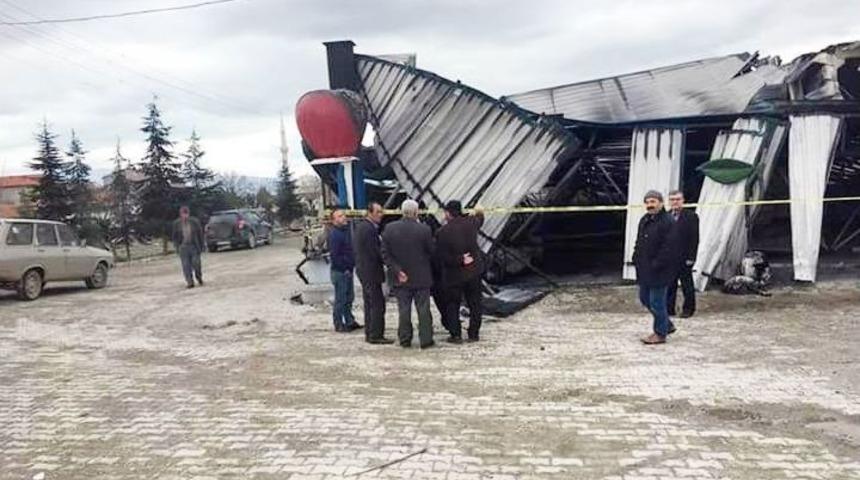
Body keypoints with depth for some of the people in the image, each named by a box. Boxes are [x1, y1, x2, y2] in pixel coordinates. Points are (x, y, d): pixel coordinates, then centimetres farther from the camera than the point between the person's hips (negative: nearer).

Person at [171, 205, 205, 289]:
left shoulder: (195, 222, -1)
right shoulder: (176, 223, 2)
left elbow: (200, 234, 4)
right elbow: (174, 236, 10)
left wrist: (201, 246, 3)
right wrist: (177, 246, 2)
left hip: (194, 246, -1)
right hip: (183, 247, 1)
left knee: (196, 263, -2)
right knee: (186, 266, -4)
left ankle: (199, 277, 25)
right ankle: (190, 282, 1)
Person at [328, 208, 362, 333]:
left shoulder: (347, 228, 9)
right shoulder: (334, 234, -17)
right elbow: (334, 255, -20)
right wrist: (344, 269, -17)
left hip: (348, 270, 9)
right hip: (340, 271, -9)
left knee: (349, 297, 16)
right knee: (340, 299, 0)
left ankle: (350, 321, 27)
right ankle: (339, 325, 10)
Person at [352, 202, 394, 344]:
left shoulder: (359, 226, 13)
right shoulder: (369, 229, -18)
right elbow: (376, 252, -20)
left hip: (363, 270, 10)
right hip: (371, 271, -10)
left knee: (369, 303, 16)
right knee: (378, 304, -6)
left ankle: (369, 334, 22)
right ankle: (376, 335, -3)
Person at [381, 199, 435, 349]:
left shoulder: (389, 229, -5)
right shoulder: (424, 229, -13)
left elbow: (385, 254, -5)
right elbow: (431, 252, -5)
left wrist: (398, 271, -6)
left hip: (401, 278, 2)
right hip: (421, 277, -2)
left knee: (404, 309, 10)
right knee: (423, 309, 7)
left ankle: (405, 340, 15)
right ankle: (426, 340, 10)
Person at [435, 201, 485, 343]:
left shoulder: (442, 232, -16)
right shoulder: (471, 222, -4)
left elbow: (442, 257, -16)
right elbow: (479, 220, 22)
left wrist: (460, 260, -9)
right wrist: (479, 214, 43)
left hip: (454, 274, -3)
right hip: (474, 271, 4)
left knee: (452, 304, 10)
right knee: (474, 303, 13)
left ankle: (456, 334, 9)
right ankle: (474, 333, 17)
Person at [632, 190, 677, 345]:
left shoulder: (667, 222, -15)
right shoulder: (644, 220, 12)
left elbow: (668, 248, -21)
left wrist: (656, 265, -21)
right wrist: (636, 259, 9)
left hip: (659, 271, -9)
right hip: (644, 269, 9)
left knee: (656, 302, -1)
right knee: (644, 298, 17)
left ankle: (660, 333, 14)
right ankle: (667, 325, 33)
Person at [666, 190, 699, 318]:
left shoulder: (691, 216, -3)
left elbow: (694, 239, -7)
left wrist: (691, 257, -13)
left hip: (684, 259, -3)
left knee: (687, 286, 8)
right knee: (669, 286, 6)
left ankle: (688, 309, 18)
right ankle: (669, 309, 13)